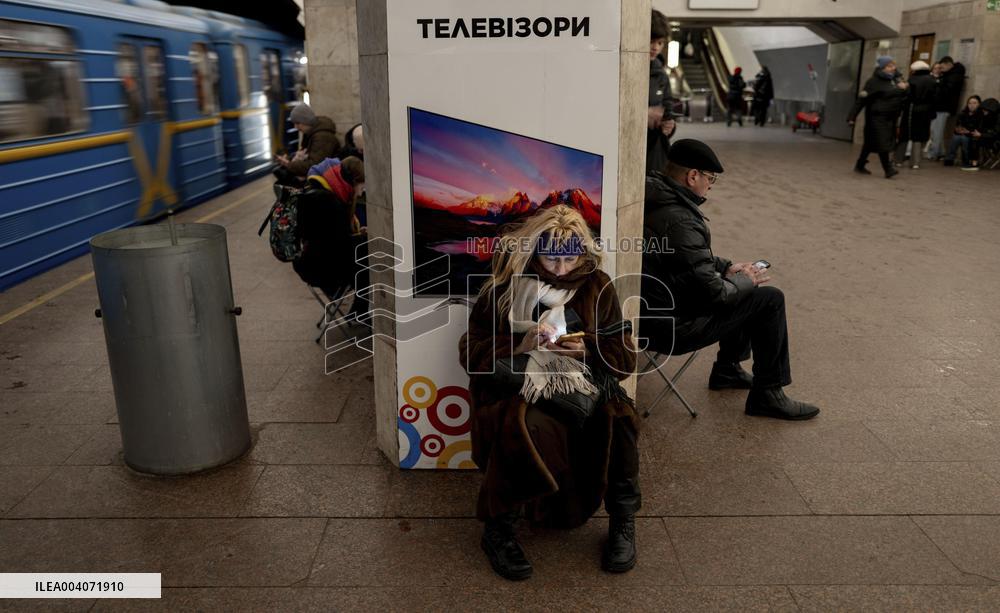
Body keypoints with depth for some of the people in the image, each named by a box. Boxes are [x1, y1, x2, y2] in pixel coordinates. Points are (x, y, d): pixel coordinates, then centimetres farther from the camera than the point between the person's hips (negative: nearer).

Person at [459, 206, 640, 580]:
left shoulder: (597, 287, 7)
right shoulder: (505, 289, 1)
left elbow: (625, 358, 7)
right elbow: (471, 354, 0)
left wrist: (587, 350, -13)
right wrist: (520, 346, -16)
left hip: (583, 391, 2)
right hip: (519, 391, -2)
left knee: (616, 418, -29)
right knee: (526, 429, -35)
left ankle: (623, 521, -3)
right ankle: (498, 530, -12)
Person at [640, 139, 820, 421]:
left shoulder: (652, 199, 2)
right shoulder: (679, 221, -29)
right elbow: (713, 293, -22)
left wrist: (726, 267, 10)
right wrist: (745, 280, -3)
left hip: (646, 309, 10)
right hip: (670, 327, -10)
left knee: (744, 290, 24)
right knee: (770, 299, -2)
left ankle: (728, 369, 35)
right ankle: (766, 394, 10)